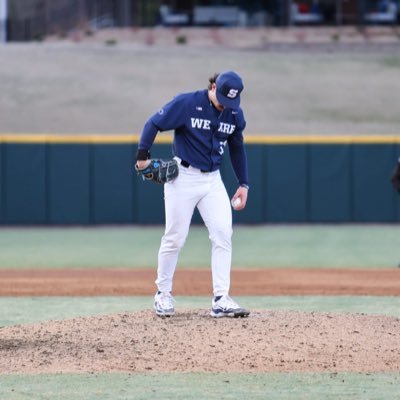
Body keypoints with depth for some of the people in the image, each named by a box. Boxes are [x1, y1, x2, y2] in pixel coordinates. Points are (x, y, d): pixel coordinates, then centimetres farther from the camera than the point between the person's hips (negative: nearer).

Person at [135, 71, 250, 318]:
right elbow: (154, 124, -9)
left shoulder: (235, 114, 2)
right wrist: (143, 157, -16)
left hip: (213, 180, 4)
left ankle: (221, 300, -9)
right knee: (175, 238, 0)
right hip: (183, 177, -4)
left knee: (223, 235, -8)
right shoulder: (186, 103, -13)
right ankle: (163, 293, 19)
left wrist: (243, 184, 12)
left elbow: (237, 149, 15)